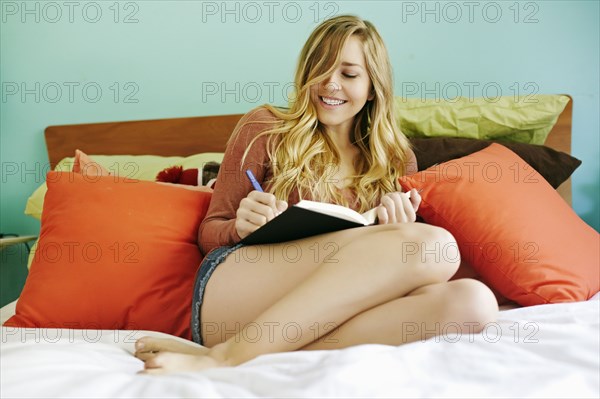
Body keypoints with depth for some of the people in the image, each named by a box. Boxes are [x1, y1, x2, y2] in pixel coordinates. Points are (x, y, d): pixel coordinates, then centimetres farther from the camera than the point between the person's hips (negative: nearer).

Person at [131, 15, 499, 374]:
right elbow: (209, 231, 11)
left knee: (472, 300, -26)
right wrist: (241, 227, -12)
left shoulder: (398, 161, 19)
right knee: (435, 244, -25)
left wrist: (400, 227, -3)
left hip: (327, 308, 4)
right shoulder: (265, 127, 11)